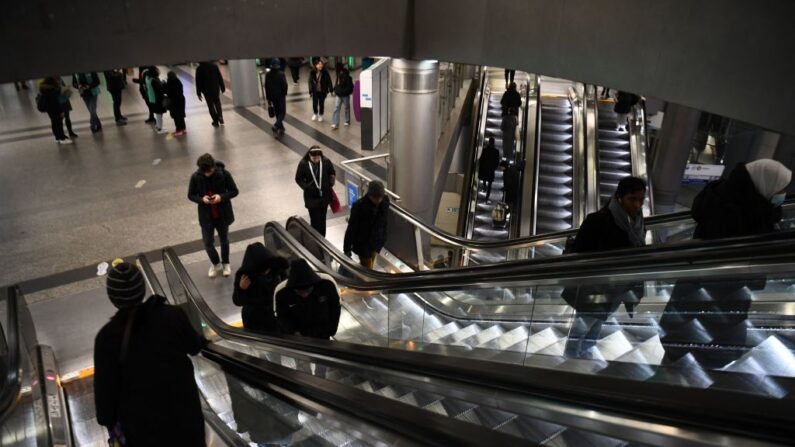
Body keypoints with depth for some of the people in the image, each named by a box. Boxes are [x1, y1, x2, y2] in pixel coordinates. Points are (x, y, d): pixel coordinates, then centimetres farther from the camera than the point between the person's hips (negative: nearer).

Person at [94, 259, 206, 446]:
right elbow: (193, 347, 4)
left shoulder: (108, 336, -19)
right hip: (183, 406, 1)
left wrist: (108, 419, 6)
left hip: (141, 420, -1)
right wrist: (201, 340, 28)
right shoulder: (173, 315, -14)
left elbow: (105, 386, -11)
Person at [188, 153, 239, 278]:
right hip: (206, 216, 1)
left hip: (223, 214, 0)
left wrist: (222, 197, -26)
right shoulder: (195, 177, -13)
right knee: (208, 243, 7)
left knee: (224, 240, 18)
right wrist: (201, 199, -22)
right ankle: (215, 263, 36)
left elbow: (234, 191, -8)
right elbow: (191, 195, -1)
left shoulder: (224, 174, -17)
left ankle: (225, 263, 43)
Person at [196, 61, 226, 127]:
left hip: (206, 90, -2)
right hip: (216, 88, 2)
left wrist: (199, 93, -1)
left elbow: (198, 81, -6)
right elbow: (220, 77, 2)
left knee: (210, 105, 7)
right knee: (217, 103, 21)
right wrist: (222, 87, 9)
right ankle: (220, 117, 7)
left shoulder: (199, 68, -7)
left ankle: (216, 121, 4)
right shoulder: (214, 66, 0)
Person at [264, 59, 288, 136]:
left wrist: (268, 98, 10)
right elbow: (285, 85, -17)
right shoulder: (281, 74, -16)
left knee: (277, 112, 17)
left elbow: (266, 86, 2)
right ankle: (276, 126, -19)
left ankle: (281, 128, 22)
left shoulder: (268, 74, -1)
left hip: (272, 96, 5)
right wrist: (285, 93, 3)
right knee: (282, 112, 2)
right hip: (280, 95, -5)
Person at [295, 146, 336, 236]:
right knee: (315, 220, -3)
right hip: (311, 197, -2)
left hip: (325, 195, 2)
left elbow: (332, 173, 8)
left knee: (322, 219, 15)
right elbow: (298, 179, -3)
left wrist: (331, 184, -4)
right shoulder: (303, 164, -15)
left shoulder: (326, 161, -10)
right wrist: (306, 187, -15)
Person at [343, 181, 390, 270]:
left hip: (376, 242, 5)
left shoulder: (385, 201, -13)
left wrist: (383, 238, 13)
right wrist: (347, 248, -12)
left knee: (369, 267, 22)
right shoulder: (359, 206, -27)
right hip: (363, 243, -5)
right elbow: (352, 228, -18)